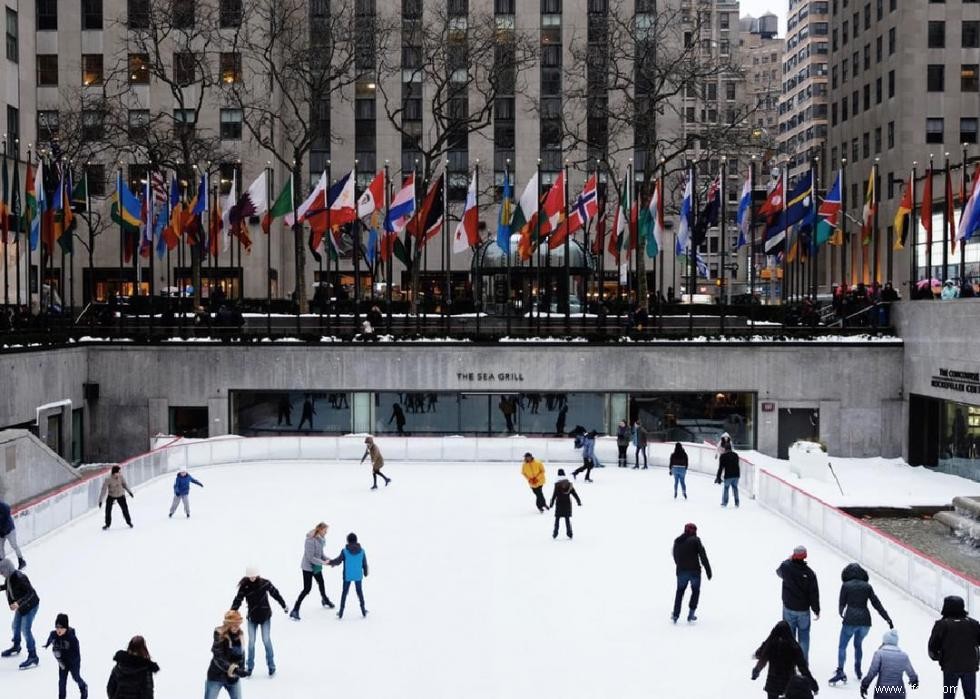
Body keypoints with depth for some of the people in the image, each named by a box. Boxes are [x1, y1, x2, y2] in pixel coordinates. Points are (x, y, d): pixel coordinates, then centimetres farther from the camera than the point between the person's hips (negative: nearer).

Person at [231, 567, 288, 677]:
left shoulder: (264, 583, -10)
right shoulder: (244, 586, -10)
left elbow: (275, 593, 1)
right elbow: (238, 600, -13)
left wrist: (284, 606, 9)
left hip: (265, 616, -1)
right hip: (252, 617, 1)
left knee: (266, 640, -1)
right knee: (251, 642, 2)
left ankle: (271, 665, 13)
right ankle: (249, 666, 17)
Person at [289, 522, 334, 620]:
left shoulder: (321, 539, -4)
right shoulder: (310, 540, -29)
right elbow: (310, 558, -28)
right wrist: (323, 562, -27)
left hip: (317, 567, 8)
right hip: (308, 567, -8)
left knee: (321, 583, 27)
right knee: (307, 589, -9)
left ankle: (325, 600, 53)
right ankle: (295, 611, -3)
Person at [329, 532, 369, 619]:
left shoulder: (344, 551, -13)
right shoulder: (361, 551, -6)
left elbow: (338, 561, -9)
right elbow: (365, 563, 0)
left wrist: (330, 562, 8)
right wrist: (365, 573, 16)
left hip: (347, 576, -1)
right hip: (358, 576, 1)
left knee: (344, 593, 11)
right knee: (359, 592, 16)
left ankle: (341, 613, 13)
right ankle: (363, 611, 21)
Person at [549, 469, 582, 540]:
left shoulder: (557, 484, -11)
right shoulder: (569, 484, 0)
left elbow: (554, 495, -12)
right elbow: (574, 493, 5)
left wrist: (552, 503, -6)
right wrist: (579, 501, 14)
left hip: (559, 504, -3)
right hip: (567, 503, 3)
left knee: (557, 518, 6)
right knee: (567, 519, 11)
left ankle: (555, 534, 5)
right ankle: (569, 533, 11)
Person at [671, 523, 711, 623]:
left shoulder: (677, 541, 9)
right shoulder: (695, 540, -7)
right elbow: (703, 556, -11)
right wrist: (708, 570, -8)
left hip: (681, 571, 4)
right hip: (694, 571, -3)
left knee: (680, 592, 17)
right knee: (695, 591, 16)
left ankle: (675, 615, 11)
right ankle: (691, 613, 9)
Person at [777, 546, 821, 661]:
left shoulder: (786, 566, -15)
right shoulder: (809, 572, -17)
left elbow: (779, 572, 12)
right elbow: (814, 593, -10)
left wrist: (789, 560, 20)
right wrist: (816, 610, 2)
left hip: (788, 608, 1)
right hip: (804, 609, -1)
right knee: (804, 637, 13)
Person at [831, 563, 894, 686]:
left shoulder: (846, 585, 0)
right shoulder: (867, 586, 8)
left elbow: (842, 603, 4)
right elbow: (877, 603, 5)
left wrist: (841, 613, 22)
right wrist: (887, 619, 8)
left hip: (850, 620, -3)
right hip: (865, 620, 4)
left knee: (842, 646, 6)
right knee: (858, 645, 26)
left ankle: (840, 672, -7)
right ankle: (858, 671, 31)